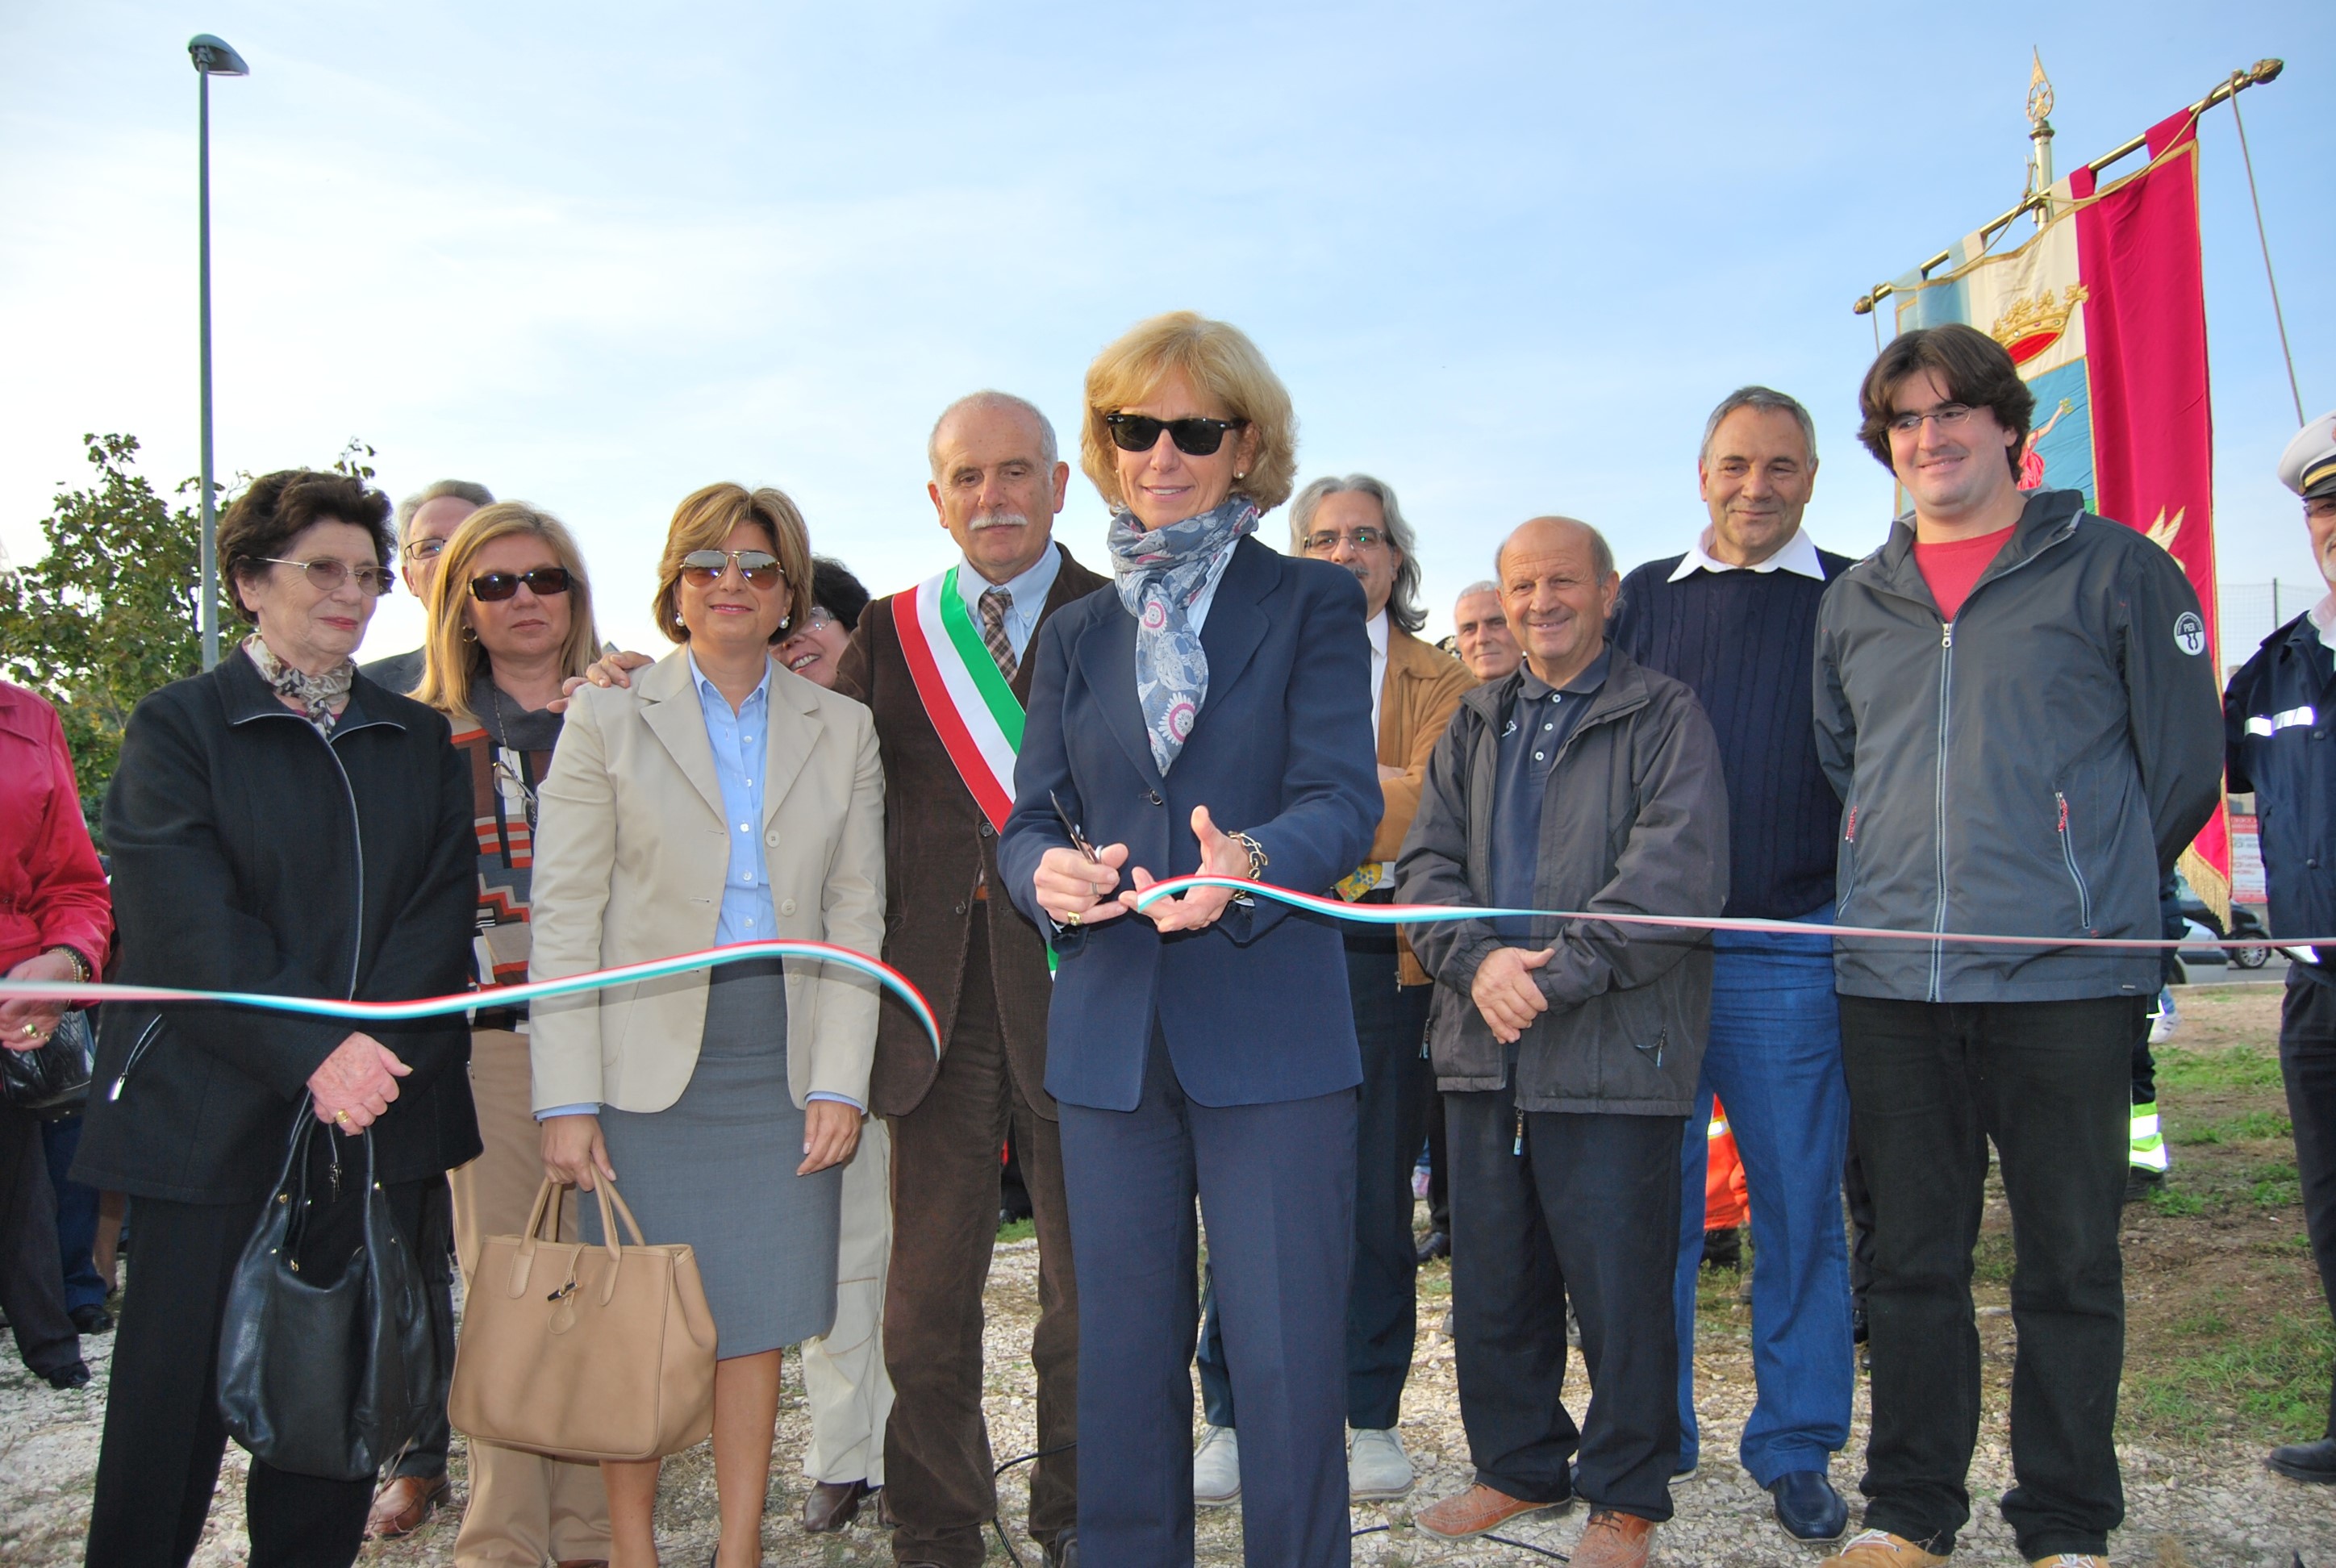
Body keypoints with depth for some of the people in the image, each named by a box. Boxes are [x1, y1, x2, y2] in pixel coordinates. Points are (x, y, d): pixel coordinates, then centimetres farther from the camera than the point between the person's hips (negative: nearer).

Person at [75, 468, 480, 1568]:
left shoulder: (420, 740, 13)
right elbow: (187, 927, -10)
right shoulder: (177, 726, 2)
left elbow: (442, 905, 3)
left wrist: (372, 1045, -13)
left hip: (377, 1109, 3)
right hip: (212, 1117, -3)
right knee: (177, 1383, 4)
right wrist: (313, 1054, -20)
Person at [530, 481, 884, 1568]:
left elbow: (854, 917, 7)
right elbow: (564, 917, -2)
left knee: (757, 1319, 7)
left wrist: (839, 1079, -2)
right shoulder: (607, 719, 4)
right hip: (647, 1055, -1)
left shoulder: (842, 731, 9)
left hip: (784, 1058, 2)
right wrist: (567, 1099, -9)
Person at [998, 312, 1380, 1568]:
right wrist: (1046, 873, -15)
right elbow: (1031, 816, 10)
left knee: (1286, 1360, 0)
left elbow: (1345, 799, -9)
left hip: (1269, 1030, -3)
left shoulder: (1313, 603, 3)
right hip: (1112, 1036, 4)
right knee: (1124, 1356, 13)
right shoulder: (1078, 633, 15)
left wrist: (1247, 861, -31)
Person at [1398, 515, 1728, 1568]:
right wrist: (1477, 961, -11)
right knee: (1491, 1277, 14)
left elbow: (1676, 877, -12)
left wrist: (1553, 974, -18)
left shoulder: (1663, 716, -1)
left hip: (1613, 1049, -5)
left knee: (1618, 1282, 2)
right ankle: (1518, 1467, 31)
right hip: (1482, 1046, 5)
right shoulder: (1476, 725, 16)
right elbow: (1428, 860, 8)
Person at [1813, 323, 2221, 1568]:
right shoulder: (1852, 602, 14)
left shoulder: (2113, 568, 2)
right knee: (1910, 1257, 11)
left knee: (2069, 1261, 5)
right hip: (1889, 984, 4)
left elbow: (2181, 766, 3)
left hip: (2063, 982, -3)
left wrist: (2085, 895, 7)